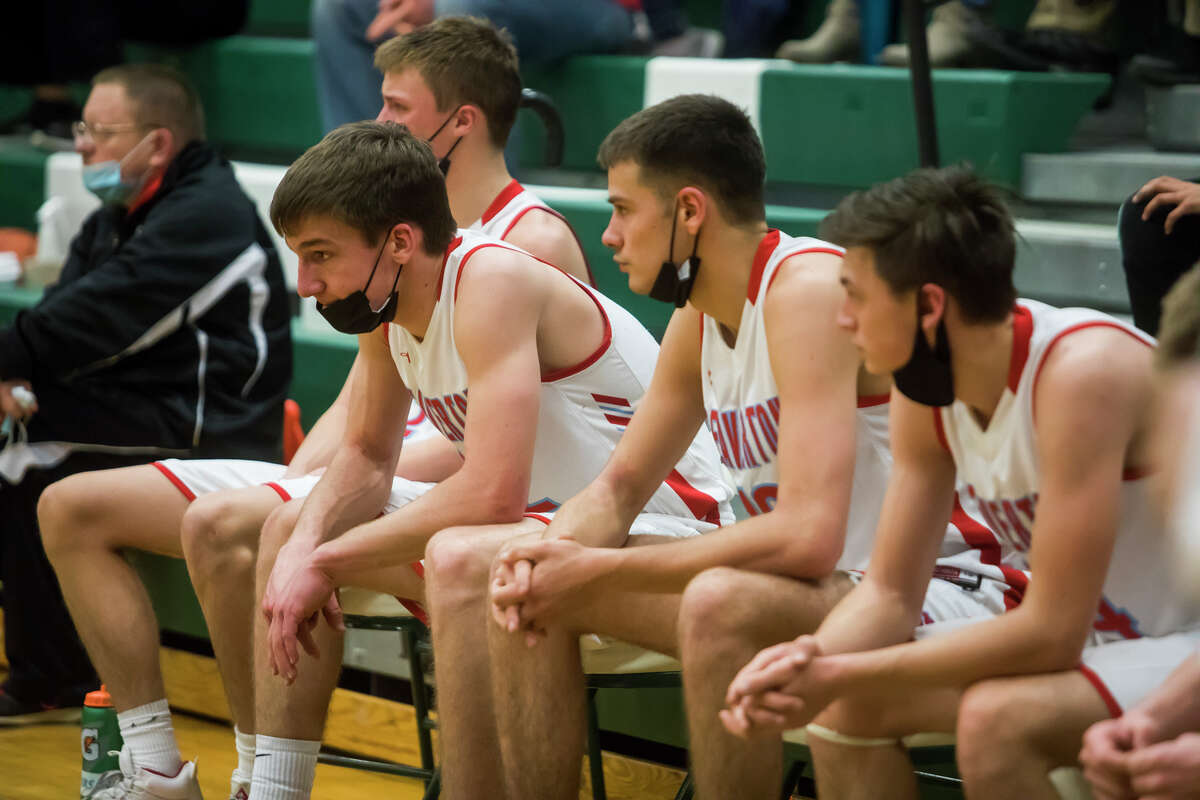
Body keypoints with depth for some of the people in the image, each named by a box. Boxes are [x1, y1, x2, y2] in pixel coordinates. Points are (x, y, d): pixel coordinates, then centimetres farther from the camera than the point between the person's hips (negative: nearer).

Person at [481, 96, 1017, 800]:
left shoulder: (810, 291, -21)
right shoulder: (701, 316, 6)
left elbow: (808, 539, -29)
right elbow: (619, 487, 15)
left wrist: (598, 571, -23)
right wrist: (547, 557, -9)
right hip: (815, 590, 9)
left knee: (719, 603, -37)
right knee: (532, 588, 3)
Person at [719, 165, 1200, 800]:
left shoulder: (1081, 372, -28)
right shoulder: (925, 387, -4)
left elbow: (1051, 632, -29)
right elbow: (889, 593, 2)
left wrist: (843, 674, -27)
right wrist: (809, 664, -21)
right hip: (1093, 639, 8)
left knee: (995, 720, -31)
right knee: (843, 703, -3)